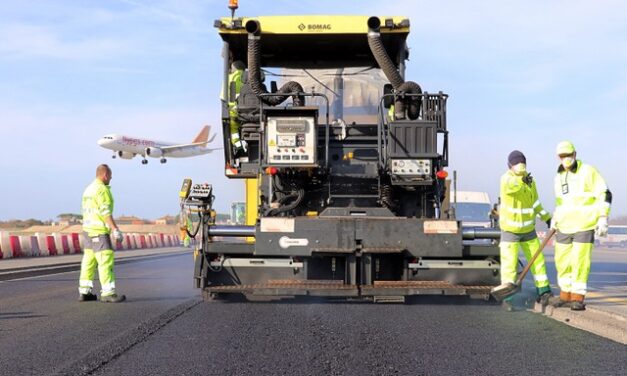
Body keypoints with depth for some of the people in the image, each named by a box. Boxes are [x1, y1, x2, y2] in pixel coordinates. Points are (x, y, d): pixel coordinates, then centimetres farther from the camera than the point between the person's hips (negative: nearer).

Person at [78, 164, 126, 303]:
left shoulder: (89, 189, 16)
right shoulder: (102, 189, -14)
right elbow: (106, 212, -21)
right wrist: (116, 230, -22)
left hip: (88, 229, 10)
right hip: (99, 230, -10)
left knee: (89, 260, 11)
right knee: (106, 260, -11)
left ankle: (84, 292, 13)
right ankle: (108, 293, -14)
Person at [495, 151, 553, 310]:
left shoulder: (530, 180, 1)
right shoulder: (506, 179, -17)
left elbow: (535, 202, 13)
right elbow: (510, 185, -43)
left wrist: (547, 218, 13)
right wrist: (522, 180, -55)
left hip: (528, 228, 5)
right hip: (510, 229, -5)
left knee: (537, 259, 9)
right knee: (509, 262, -7)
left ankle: (543, 292, 22)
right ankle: (506, 298, 1)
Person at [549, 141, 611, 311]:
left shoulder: (588, 171, -9)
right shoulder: (559, 176, 11)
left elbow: (604, 195, -8)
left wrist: (603, 219, -14)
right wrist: (555, 218, 18)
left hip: (584, 226, -6)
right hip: (564, 226, 6)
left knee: (580, 261, -9)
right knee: (562, 261, 8)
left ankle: (578, 298, 0)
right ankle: (566, 295, 21)